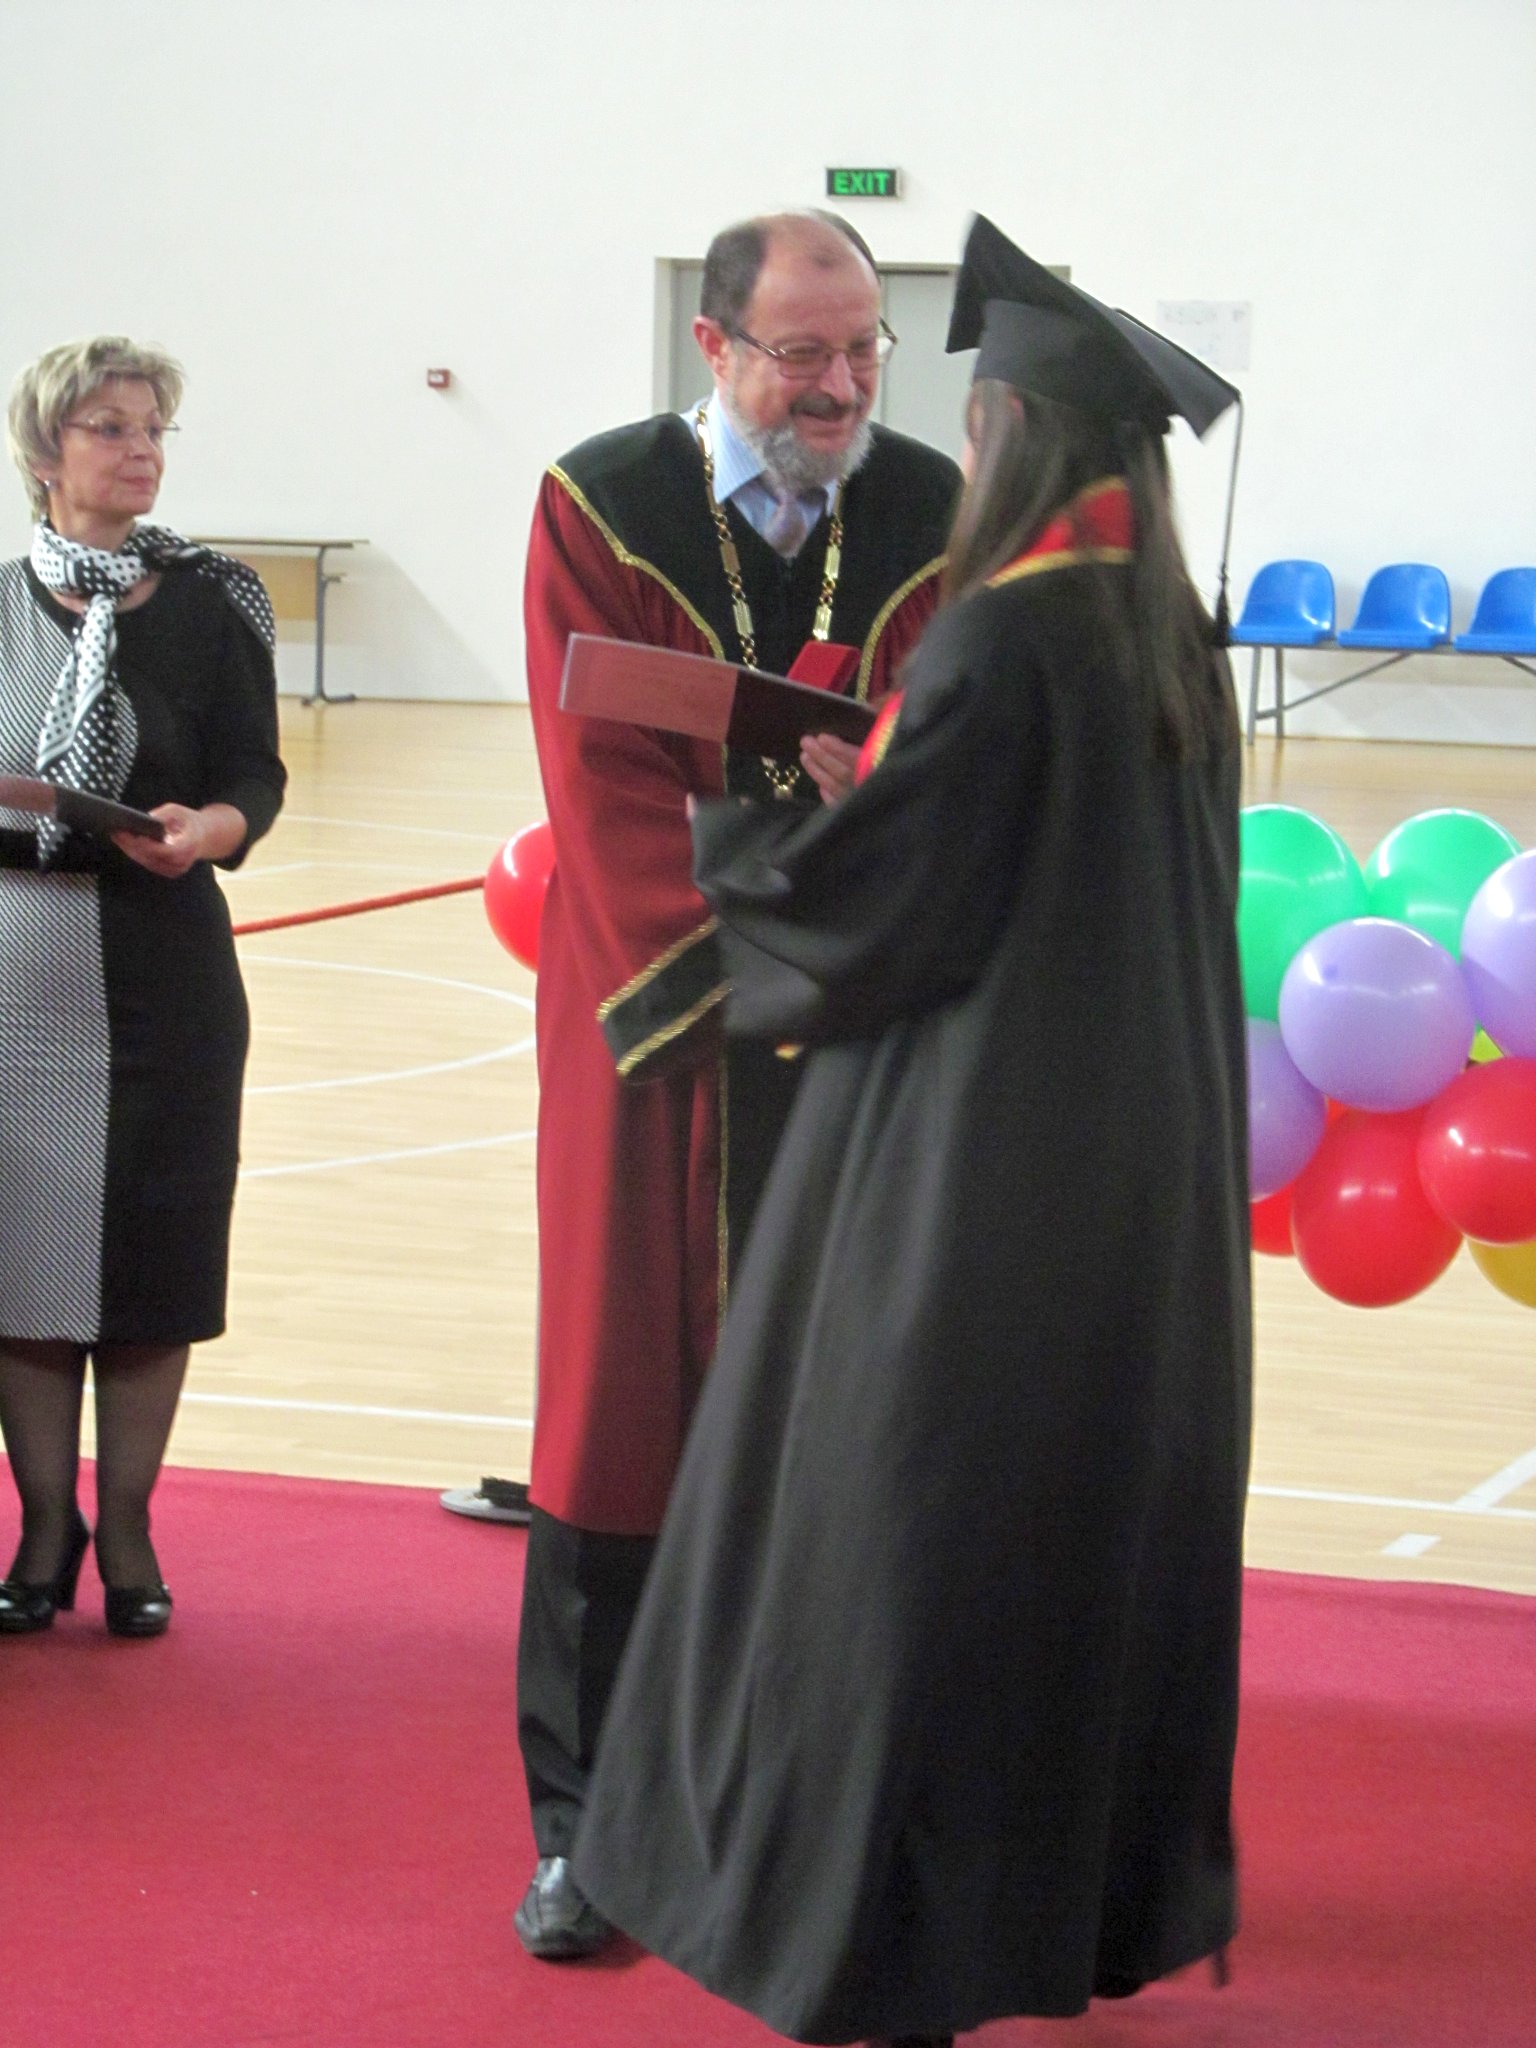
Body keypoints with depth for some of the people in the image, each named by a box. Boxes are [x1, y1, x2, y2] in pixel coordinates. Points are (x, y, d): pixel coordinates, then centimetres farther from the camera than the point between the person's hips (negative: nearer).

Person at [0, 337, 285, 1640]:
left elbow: (256, 777, -3)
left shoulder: (208, 603, 0)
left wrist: (206, 829, -22)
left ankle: (126, 1530, 16)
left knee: (146, 1241, 2)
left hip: (157, 959, -1)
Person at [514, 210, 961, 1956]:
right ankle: (586, 1819, 12)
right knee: (627, 1402, 3)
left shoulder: (935, 519, 1)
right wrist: (740, 964, -16)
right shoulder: (601, 510, -4)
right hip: (660, 1028, -1)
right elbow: (608, 789, -9)